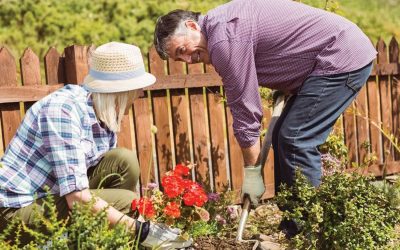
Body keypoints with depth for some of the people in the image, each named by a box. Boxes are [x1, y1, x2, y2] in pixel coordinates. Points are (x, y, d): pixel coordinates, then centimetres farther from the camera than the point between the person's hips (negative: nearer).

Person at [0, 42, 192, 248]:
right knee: (126, 201, -20)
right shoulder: (63, 110, -26)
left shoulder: (105, 112, -2)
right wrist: (142, 230, -28)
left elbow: (113, 172, 5)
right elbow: (78, 199, -30)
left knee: (125, 161, -9)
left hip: (56, 194, 8)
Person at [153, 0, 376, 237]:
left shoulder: (224, 39, -20)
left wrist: (252, 171, -9)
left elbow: (245, 111, -17)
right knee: (283, 138, 10)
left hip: (345, 57, -10)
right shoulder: (221, 19, 10)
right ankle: (292, 225, 15)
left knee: (296, 142, -13)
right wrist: (283, 89, 7)